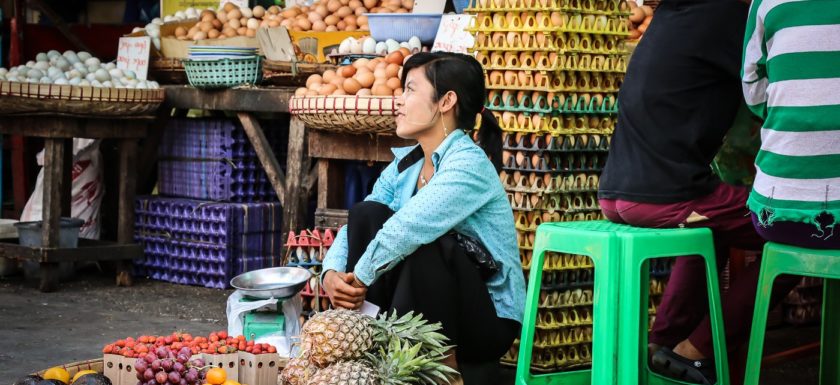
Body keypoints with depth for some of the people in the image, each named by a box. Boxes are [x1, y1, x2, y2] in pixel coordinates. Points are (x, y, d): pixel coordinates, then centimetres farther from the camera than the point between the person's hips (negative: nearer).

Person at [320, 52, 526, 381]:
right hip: (418, 317, 7)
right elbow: (356, 227, 3)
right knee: (367, 214, -8)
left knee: (425, 243, -33)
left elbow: (405, 230, -31)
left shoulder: (469, 165, -19)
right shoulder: (405, 164, 6)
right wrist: (332, 274, -16)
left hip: (488, 320, -7)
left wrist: (358, 279, -20)